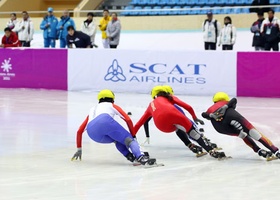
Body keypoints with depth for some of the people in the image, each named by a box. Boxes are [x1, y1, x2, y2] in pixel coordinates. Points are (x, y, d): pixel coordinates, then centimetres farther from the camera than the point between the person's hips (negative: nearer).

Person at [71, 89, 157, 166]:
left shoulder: (92, 110, 44)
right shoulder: (112, 106, 34)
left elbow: (79, 131, 47)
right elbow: (128, 120, 19)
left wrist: (79, 149, 55)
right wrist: (133, 136, 26)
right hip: (105, 121, -4)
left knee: (117, 139, 28)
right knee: (128, 140, -7)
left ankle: (130, 156, 4)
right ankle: (141, 157, -36)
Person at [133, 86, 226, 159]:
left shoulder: (151, 104, 41)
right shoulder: (170, 98, 36)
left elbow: (138, 124, 42)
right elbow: (188, 107, 25)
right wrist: (195, 118, 40)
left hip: (161, 124, 2)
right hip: (171, 112, -2)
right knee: (191, 130, 4)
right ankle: (211, 150, -12)